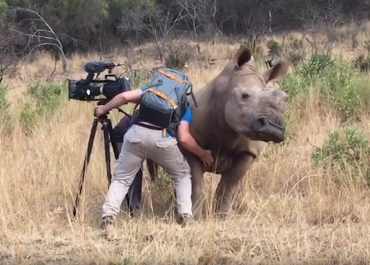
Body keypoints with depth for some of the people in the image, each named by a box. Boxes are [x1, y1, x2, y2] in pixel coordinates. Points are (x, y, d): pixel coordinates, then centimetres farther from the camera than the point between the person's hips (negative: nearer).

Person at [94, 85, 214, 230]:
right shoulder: (184, 105, 24)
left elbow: (125, 96, 13)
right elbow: (183, 138, 9)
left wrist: (103, 109, 28)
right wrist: (203, 154, 23)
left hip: (137, 134, 1)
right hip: (162, 139, -1)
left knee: (121, 178, 16)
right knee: (182, 175, 23)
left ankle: (108, 216, -3)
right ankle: (185, 215, 6)